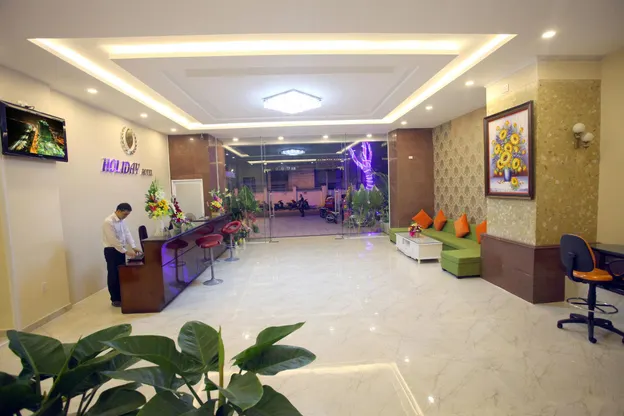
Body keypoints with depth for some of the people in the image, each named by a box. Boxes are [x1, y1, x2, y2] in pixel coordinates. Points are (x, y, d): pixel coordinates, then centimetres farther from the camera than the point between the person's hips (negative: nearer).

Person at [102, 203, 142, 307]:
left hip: (120, 249, 8)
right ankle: (115, 299, 13)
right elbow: (113, 240, -23)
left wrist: (133, 247, -6)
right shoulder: (108, 222, -21)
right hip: (111, 251, -8)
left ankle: (121, 297, 23)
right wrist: (126, 251, -22)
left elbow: (127, 233, 5)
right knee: (113, 276, 2)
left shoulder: (121, 221, 5)